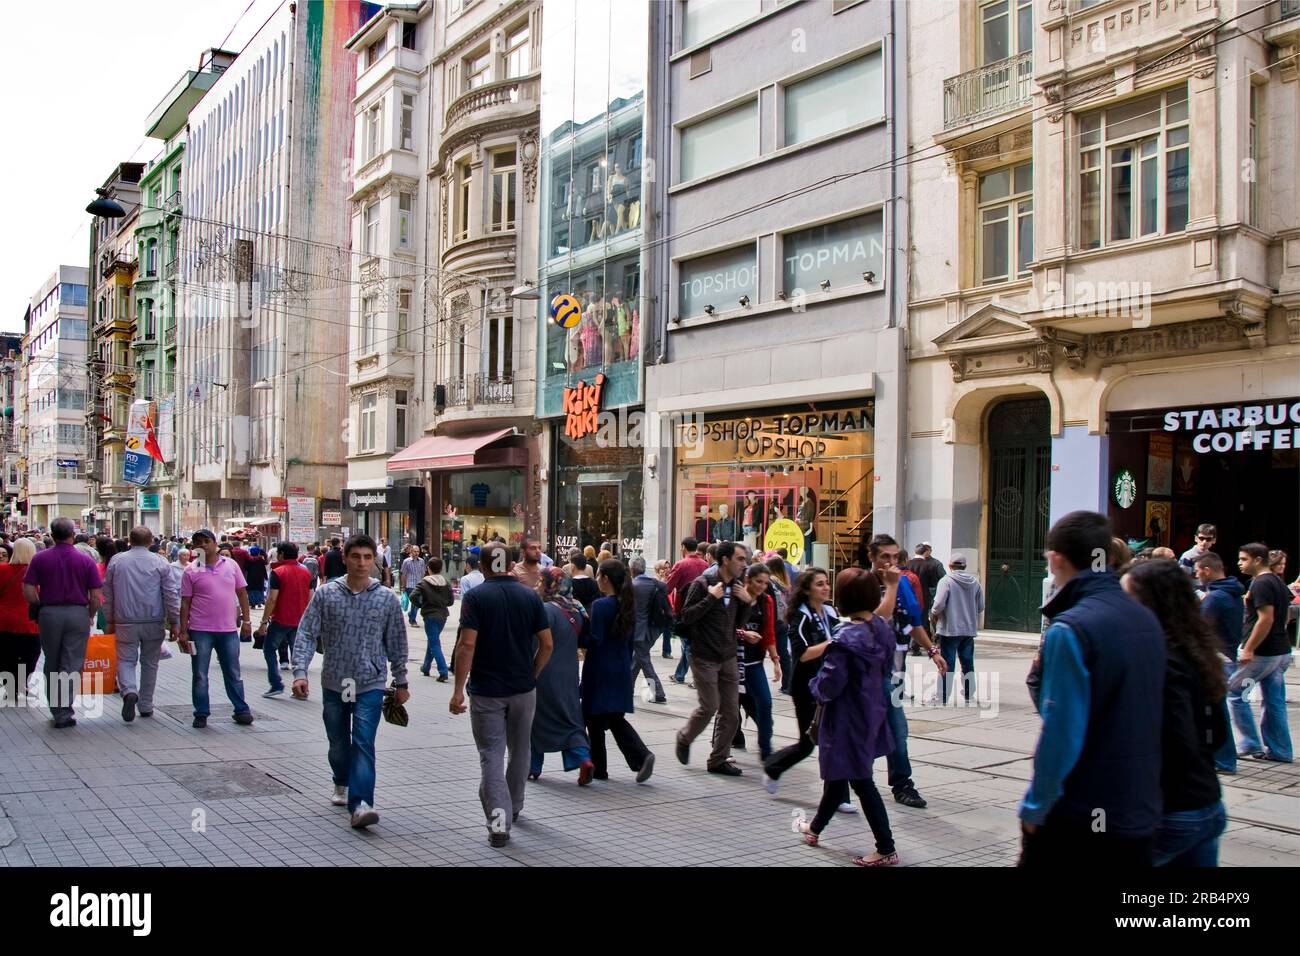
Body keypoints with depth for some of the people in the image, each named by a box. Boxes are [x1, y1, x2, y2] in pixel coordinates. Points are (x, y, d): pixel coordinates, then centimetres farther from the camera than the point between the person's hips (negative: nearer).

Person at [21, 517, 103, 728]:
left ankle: (56, 709, 24)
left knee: (52, 664, 16)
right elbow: (96, 596, -5)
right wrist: (90, 616, 10)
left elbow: (28, 591, -6)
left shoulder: (40, 559, -1)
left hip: (49, 614, 1)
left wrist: (41, 606, 11)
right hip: (78, 614, -1)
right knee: (72, 665, 2)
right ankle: (65, 713, -5)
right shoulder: (85, 560, -4)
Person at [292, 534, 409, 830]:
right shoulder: (325, 594, -2)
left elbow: (396, 644, 6)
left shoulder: (387, 598, -2)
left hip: (370, 684, -2)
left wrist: (400, 682, 9)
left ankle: (360, 804, -19)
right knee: (338, 742, 16)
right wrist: (300, 672, -14)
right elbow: (306, 634, -3)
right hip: (334, 682, 2)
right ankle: (343, 785, 43)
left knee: (363, 742, -14)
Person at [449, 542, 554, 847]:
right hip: (523, 689, 3)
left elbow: (467, 645, -17)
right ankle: (513, 807, 36)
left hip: (486, 690, -3)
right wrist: (532, 674, 12)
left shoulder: (475, 597, -9)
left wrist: (458, 690, -13)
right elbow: (547, 644, -1)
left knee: (491, 755, 1)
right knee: (520, 750, 20)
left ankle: (499, 821, -10)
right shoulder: (530, 595, 1)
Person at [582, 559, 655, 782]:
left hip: (600, 671, -7)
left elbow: (594, 640, -19)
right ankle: (642, 756, -4)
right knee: (616, 718, 14)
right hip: (621, 670, 7)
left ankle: (598, 769, 14)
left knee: (594, 718, 7)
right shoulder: (628, 604, 7)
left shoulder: (600, 605, -15)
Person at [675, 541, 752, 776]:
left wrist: (748, 601, -1)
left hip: (728, 657, 6)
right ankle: (684, 738, 22)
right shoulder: (702, 584, -11)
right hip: (704, 657, -6)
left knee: (731, 712, 3)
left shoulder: (737, 585, 9)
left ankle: (719, 759, 15)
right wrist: (711, 598, -22)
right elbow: (686, 616, -15)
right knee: (709, 707, -5)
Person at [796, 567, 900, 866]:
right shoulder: (882, 628, -2)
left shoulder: (846, 639, -25)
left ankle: (886, 850, 6)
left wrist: (816, 685, -3)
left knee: (861, 781, 2)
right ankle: (815, 828, 40)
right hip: (872, 713, 8)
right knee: (838, 774, 22)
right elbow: (886, 670, 9)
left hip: (848, 719, -8)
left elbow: (829, 686, -24)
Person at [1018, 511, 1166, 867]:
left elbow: (1061, 730, -20)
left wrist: (1035, 807, -11)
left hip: (1077, 821, -7)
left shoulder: (1071, 629, -19)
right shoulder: (1147, 619, 3)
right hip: (1141, 814, 7)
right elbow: (1145, 715, 10)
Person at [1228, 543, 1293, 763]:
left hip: (1262, 653, -9)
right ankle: (1279, 750, 14)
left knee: (1233, 692, 0)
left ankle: (1250, 745, 3)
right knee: (1274, 700, 12)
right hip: (1281, 651, 9)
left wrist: (1249, 650, -21)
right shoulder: (1278, 582, 14)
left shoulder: (1260, 584, -16)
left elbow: (1266, 619, -23)